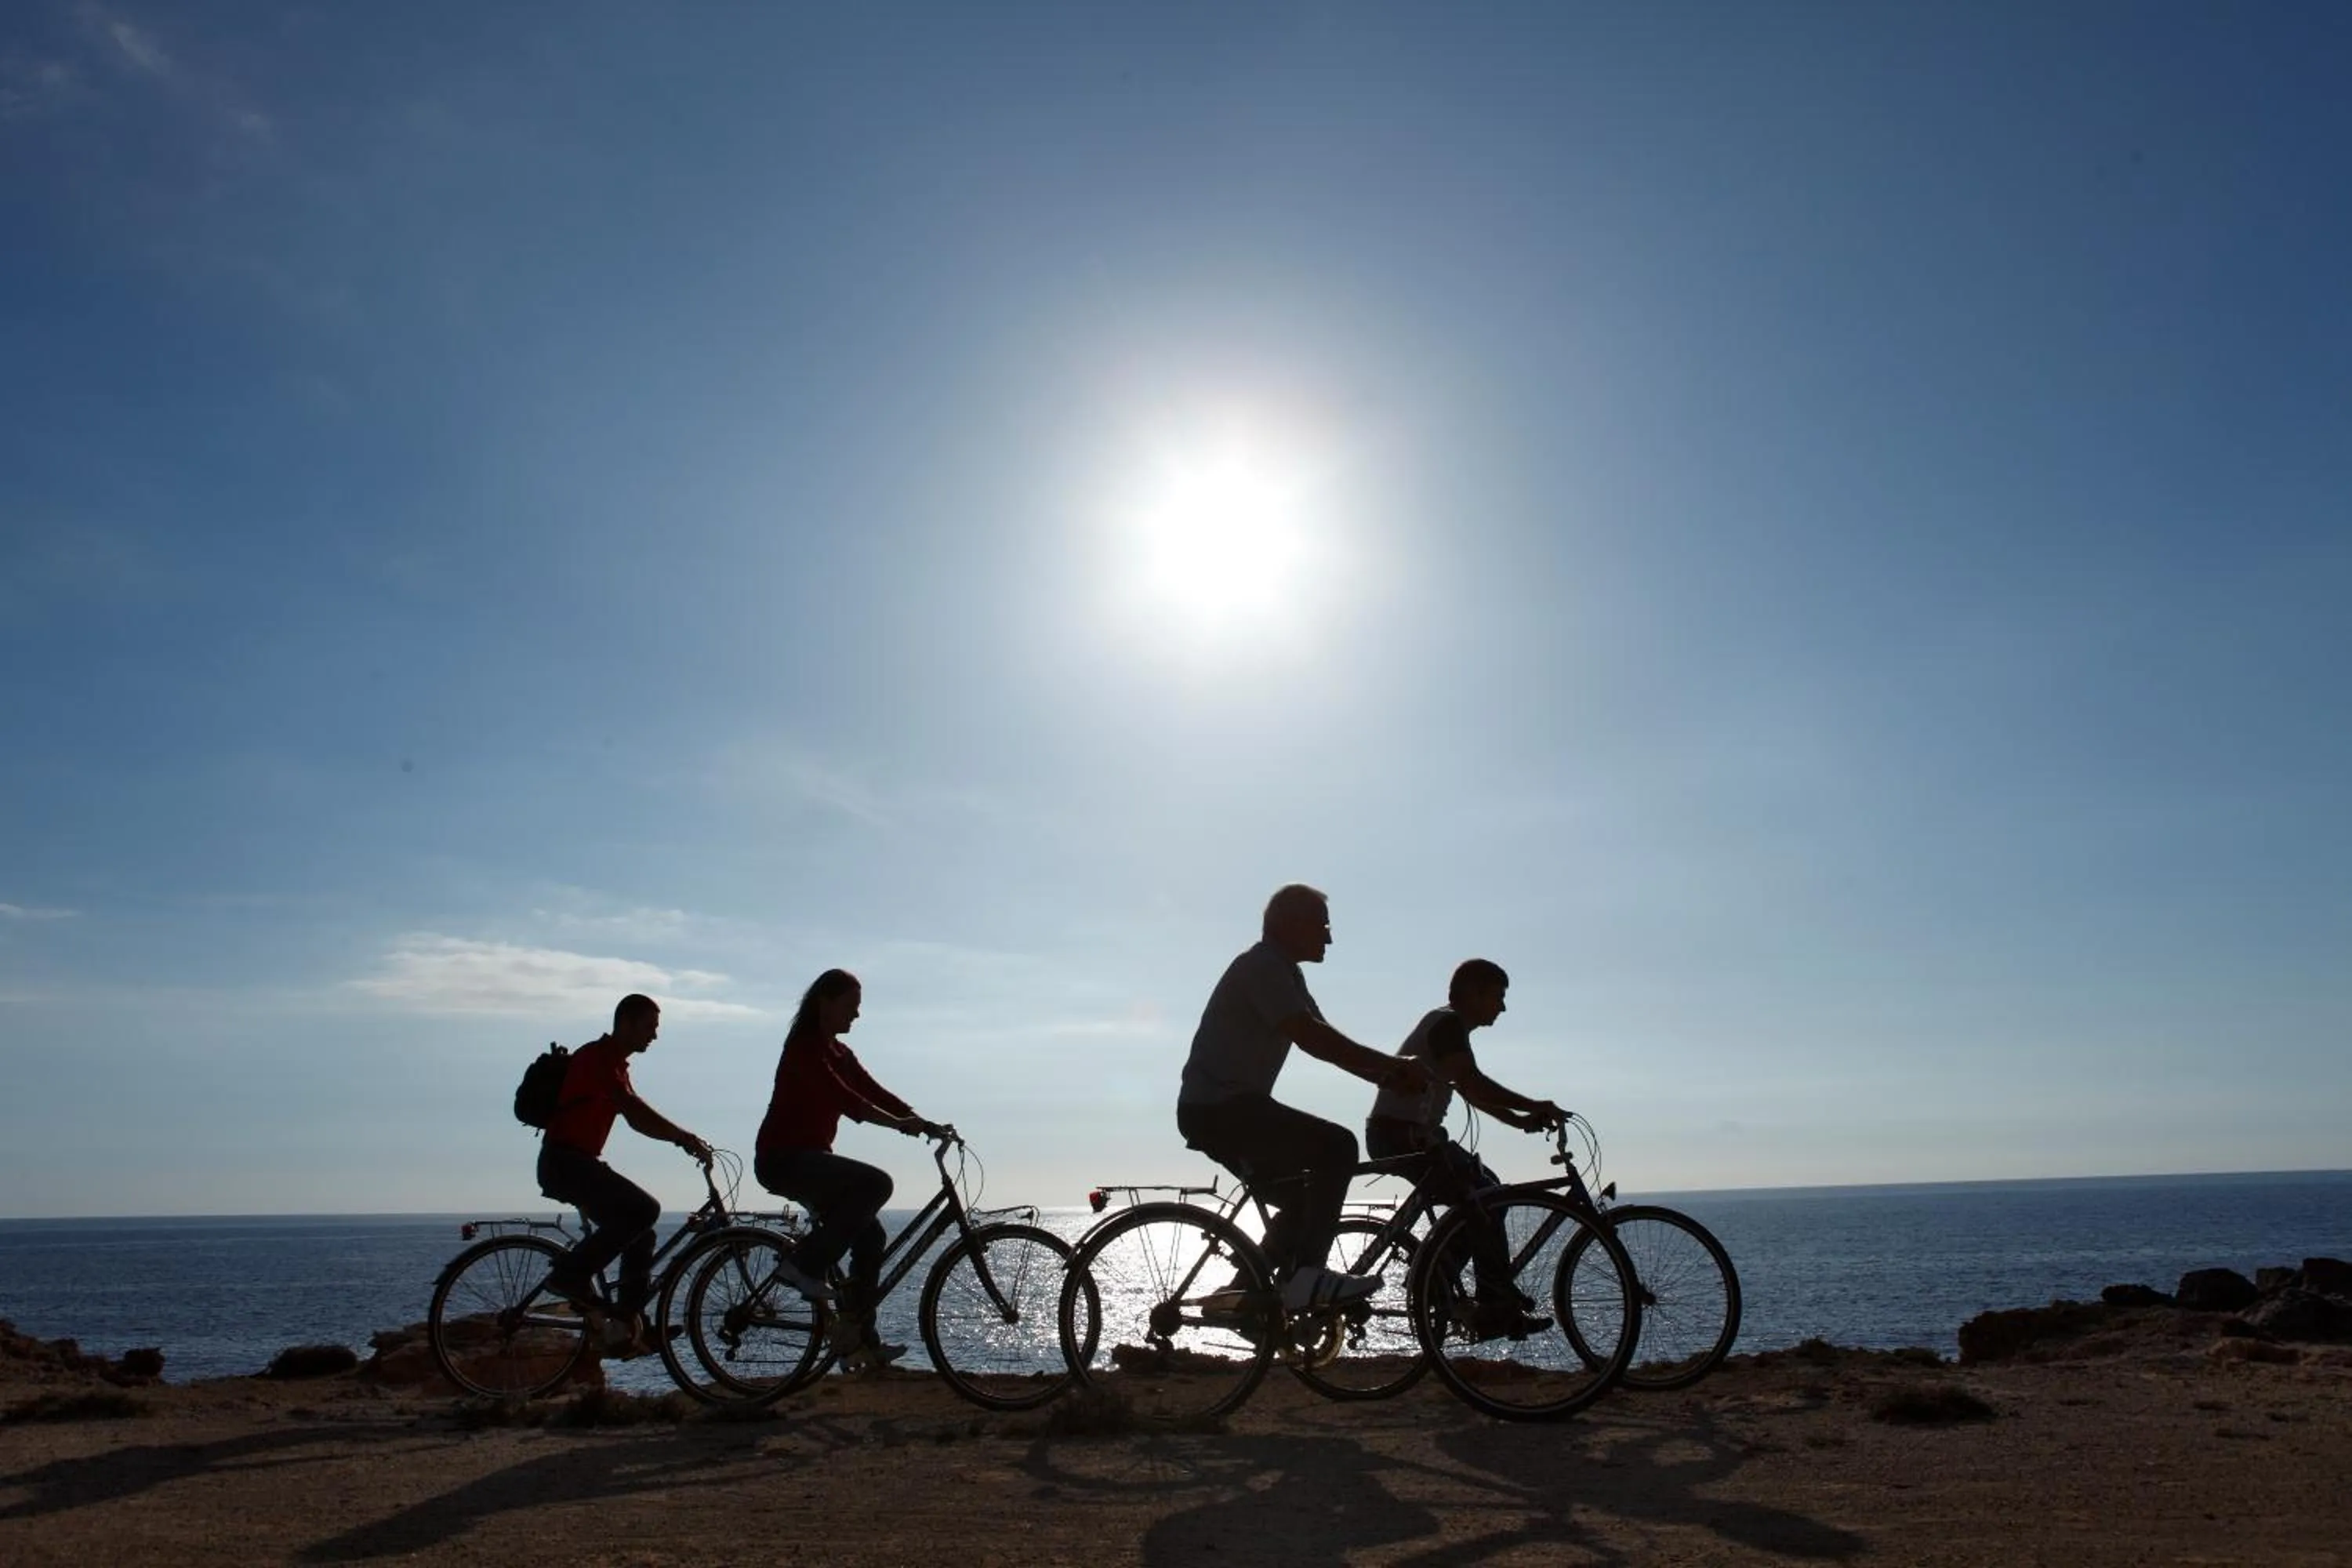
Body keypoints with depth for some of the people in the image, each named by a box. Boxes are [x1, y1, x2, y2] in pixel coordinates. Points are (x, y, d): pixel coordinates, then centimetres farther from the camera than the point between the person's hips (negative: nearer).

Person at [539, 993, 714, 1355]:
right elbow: (634, 1110, -24)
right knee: (643, 1208, -24)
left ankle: (628, 1327, 7)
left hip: (579, 1163, 10)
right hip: (565, 1161, -10)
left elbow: (636, 1118, 17)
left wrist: (684, 1139, 3)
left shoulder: (615, 1063, 19)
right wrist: (686, 1138, -24)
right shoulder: (597, 1056, -13)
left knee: (640, 1235, 6)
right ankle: (572, 1275, -15)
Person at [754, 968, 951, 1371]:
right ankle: (804, 1264, -17)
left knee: (870, 1237, 1)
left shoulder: (838, 1053, 14)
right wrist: (901, 1123, -33)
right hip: (783, 1159, -9)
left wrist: (926, 1124, -5)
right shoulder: (804, 1046, -15)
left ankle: (857, 1340, 7)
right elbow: (842, 1098, -27)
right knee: (876, 1183, -27)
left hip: (809, 1159, 9)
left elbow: (875, 1093, 7)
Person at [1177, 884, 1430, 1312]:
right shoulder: (1263, 966, -14)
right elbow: (1311, 1037, -25)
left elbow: (1326, 1044, 12)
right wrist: (1394, 1067, -23)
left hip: (1222, 1109, 11)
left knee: (1304, 1202, 16)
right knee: (1337, 1146, -20)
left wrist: (1389, 1076, -2)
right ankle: (1304, 1273, -18)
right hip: (1220, 1107, -11)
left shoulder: (1282, 972, 18)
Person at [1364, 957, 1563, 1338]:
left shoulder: (1447, 1025, 20)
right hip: (1400, 1134, -11)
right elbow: (1474, 1082, -24)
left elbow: (1470, 1091, 23)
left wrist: (1521, 1120, 16)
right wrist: (1535, 1107, -20)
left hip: (1411, 1134, 11)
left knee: (1485, 1188, 16)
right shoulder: (1447, 1023, -12)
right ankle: (1499, 1309, -9)